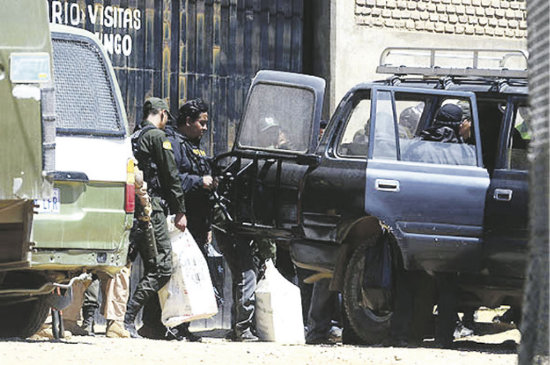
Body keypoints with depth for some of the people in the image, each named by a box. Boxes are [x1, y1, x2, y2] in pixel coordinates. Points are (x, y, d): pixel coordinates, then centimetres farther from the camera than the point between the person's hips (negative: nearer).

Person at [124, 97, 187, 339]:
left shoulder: (134, 137, 20)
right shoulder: (157, 136, -6)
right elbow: (171, 176, -8)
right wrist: (180, 212, -4)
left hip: (134, 209, 9)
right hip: (151, 208, -9)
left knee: (152, 267, 13)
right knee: (162, 268, -11)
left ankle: (152, 324, 11)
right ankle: (127, 317, -20)